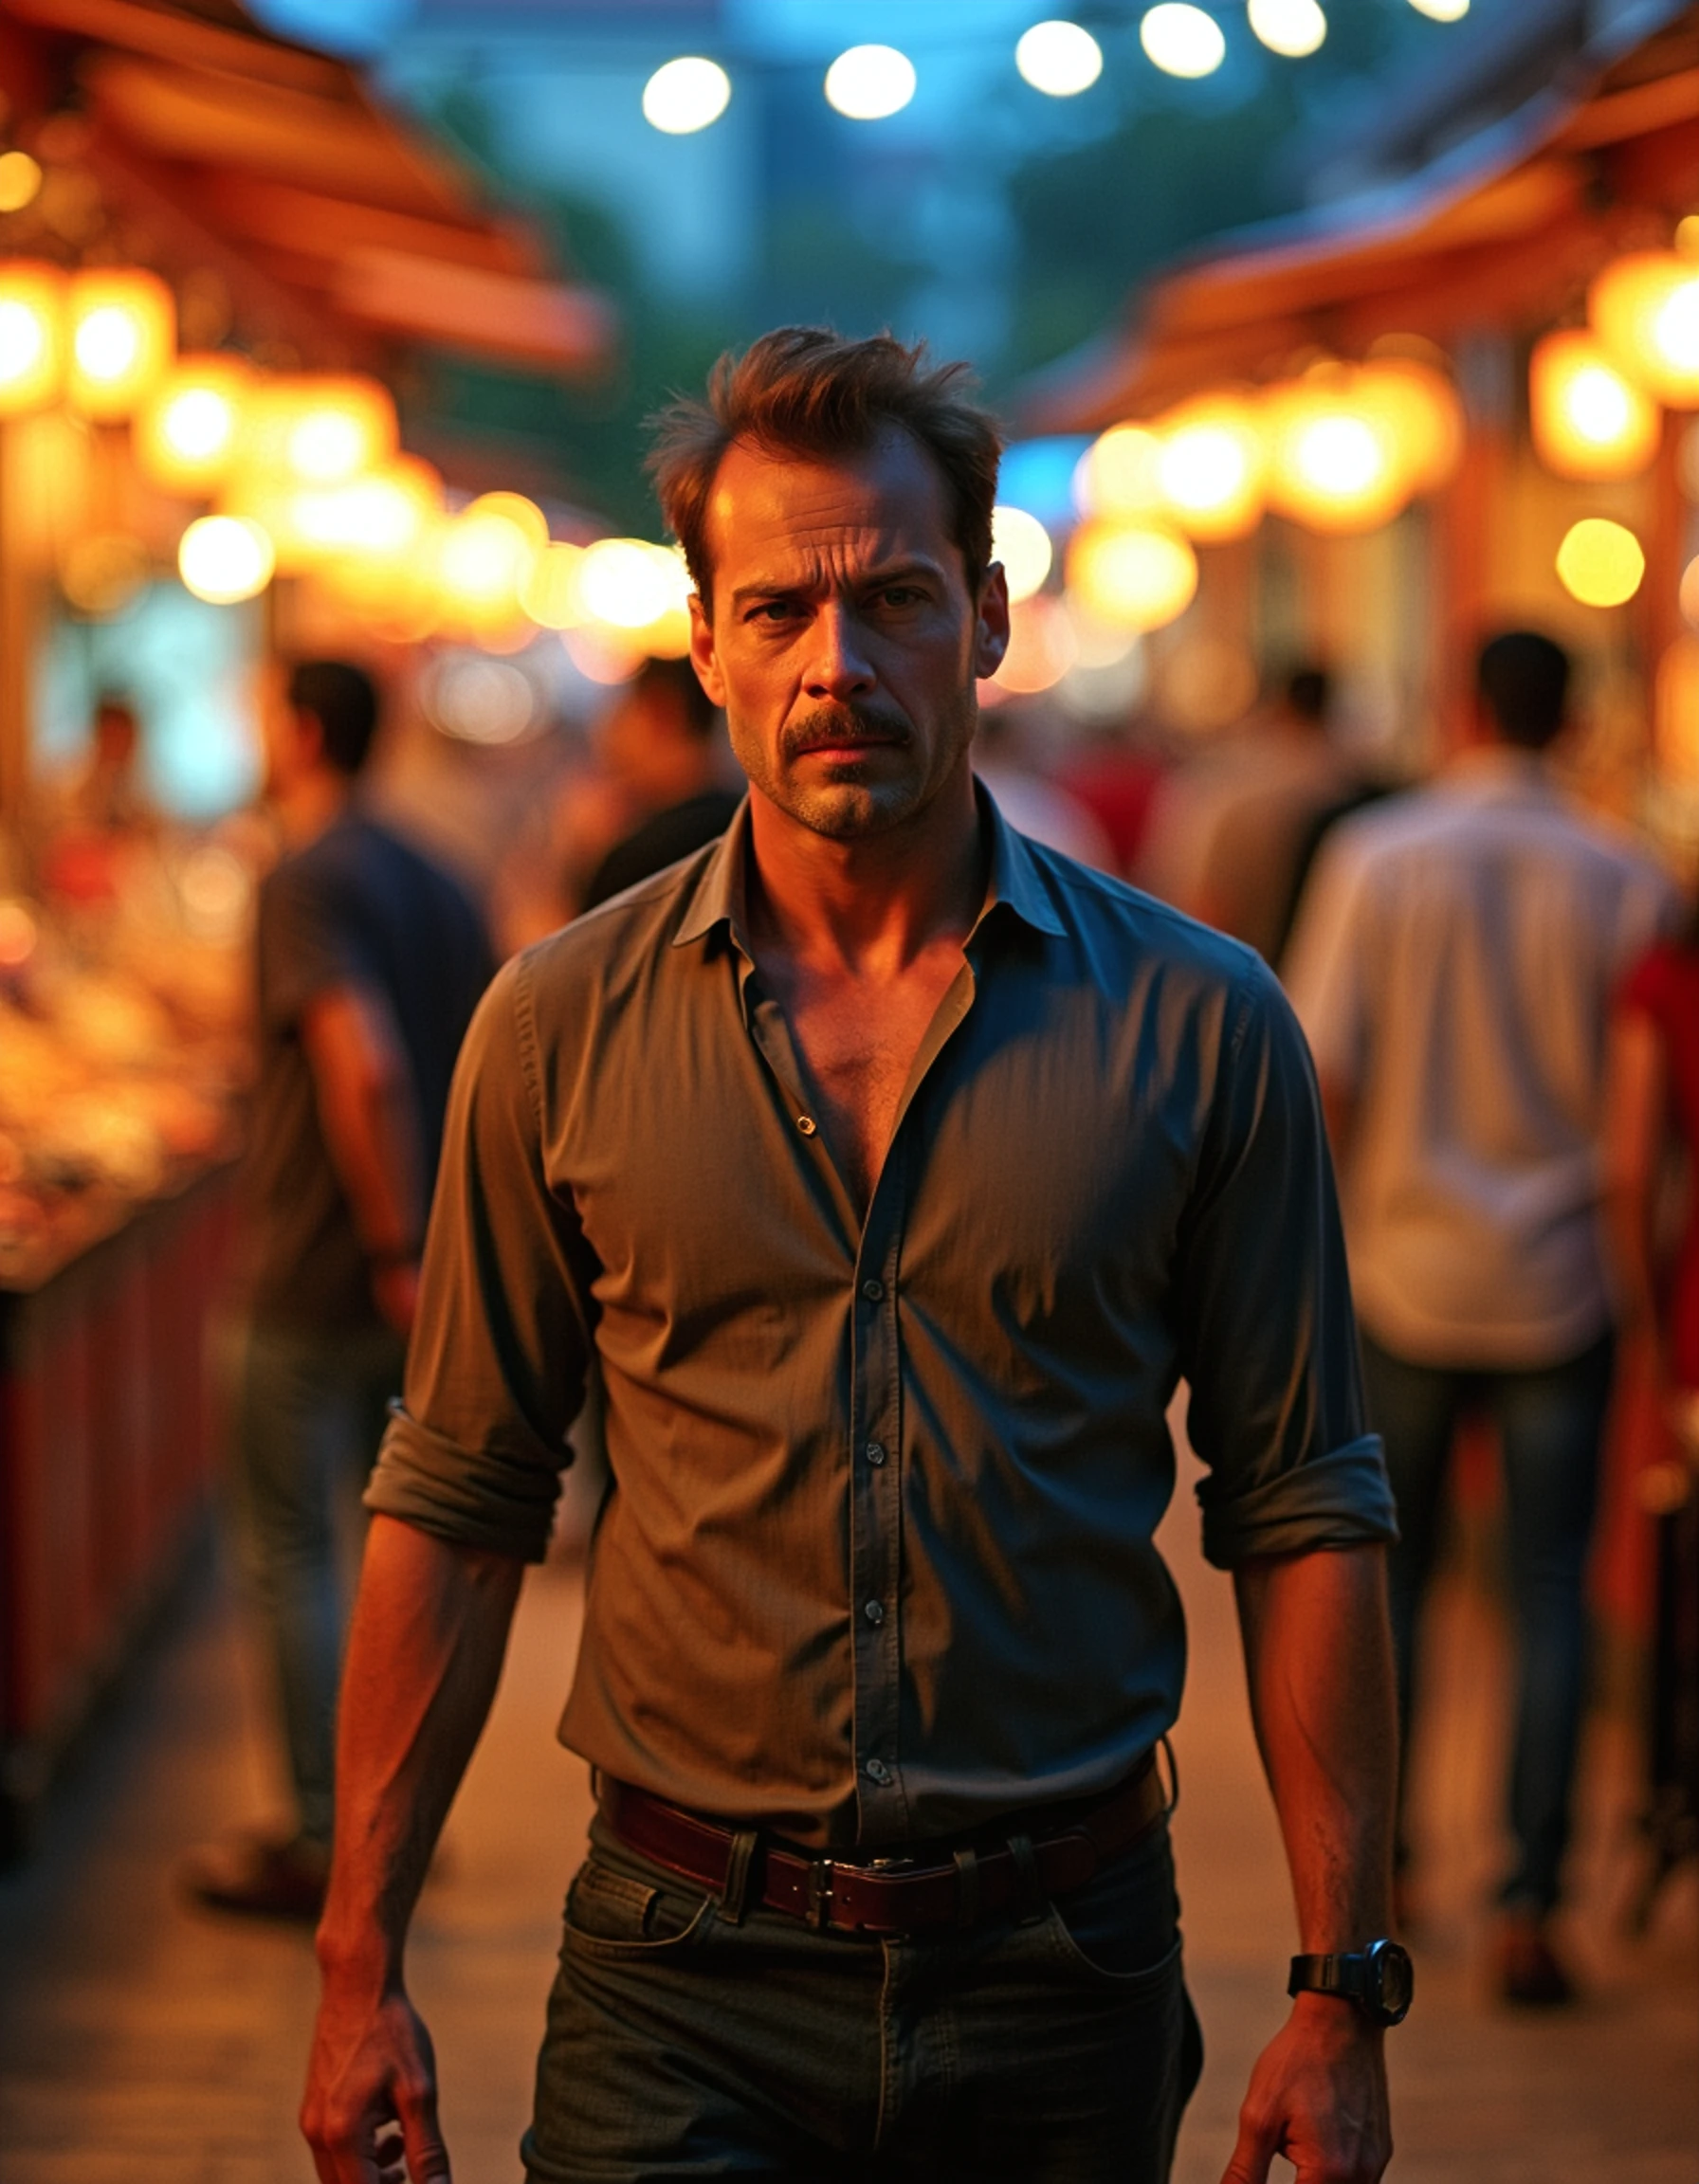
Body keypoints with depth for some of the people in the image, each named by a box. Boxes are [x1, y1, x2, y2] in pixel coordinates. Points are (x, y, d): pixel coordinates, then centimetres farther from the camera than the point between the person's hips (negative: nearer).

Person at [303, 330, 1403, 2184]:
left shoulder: (1200, 1025, -2)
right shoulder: (563, 1026, -1)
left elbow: (1303, 1514, 1)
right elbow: (457, 1502, 4)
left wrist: (1342, 1986, -4)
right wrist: (360, 1963, 1)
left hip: (1059, 1970, 1)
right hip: (682, 1982, 0)